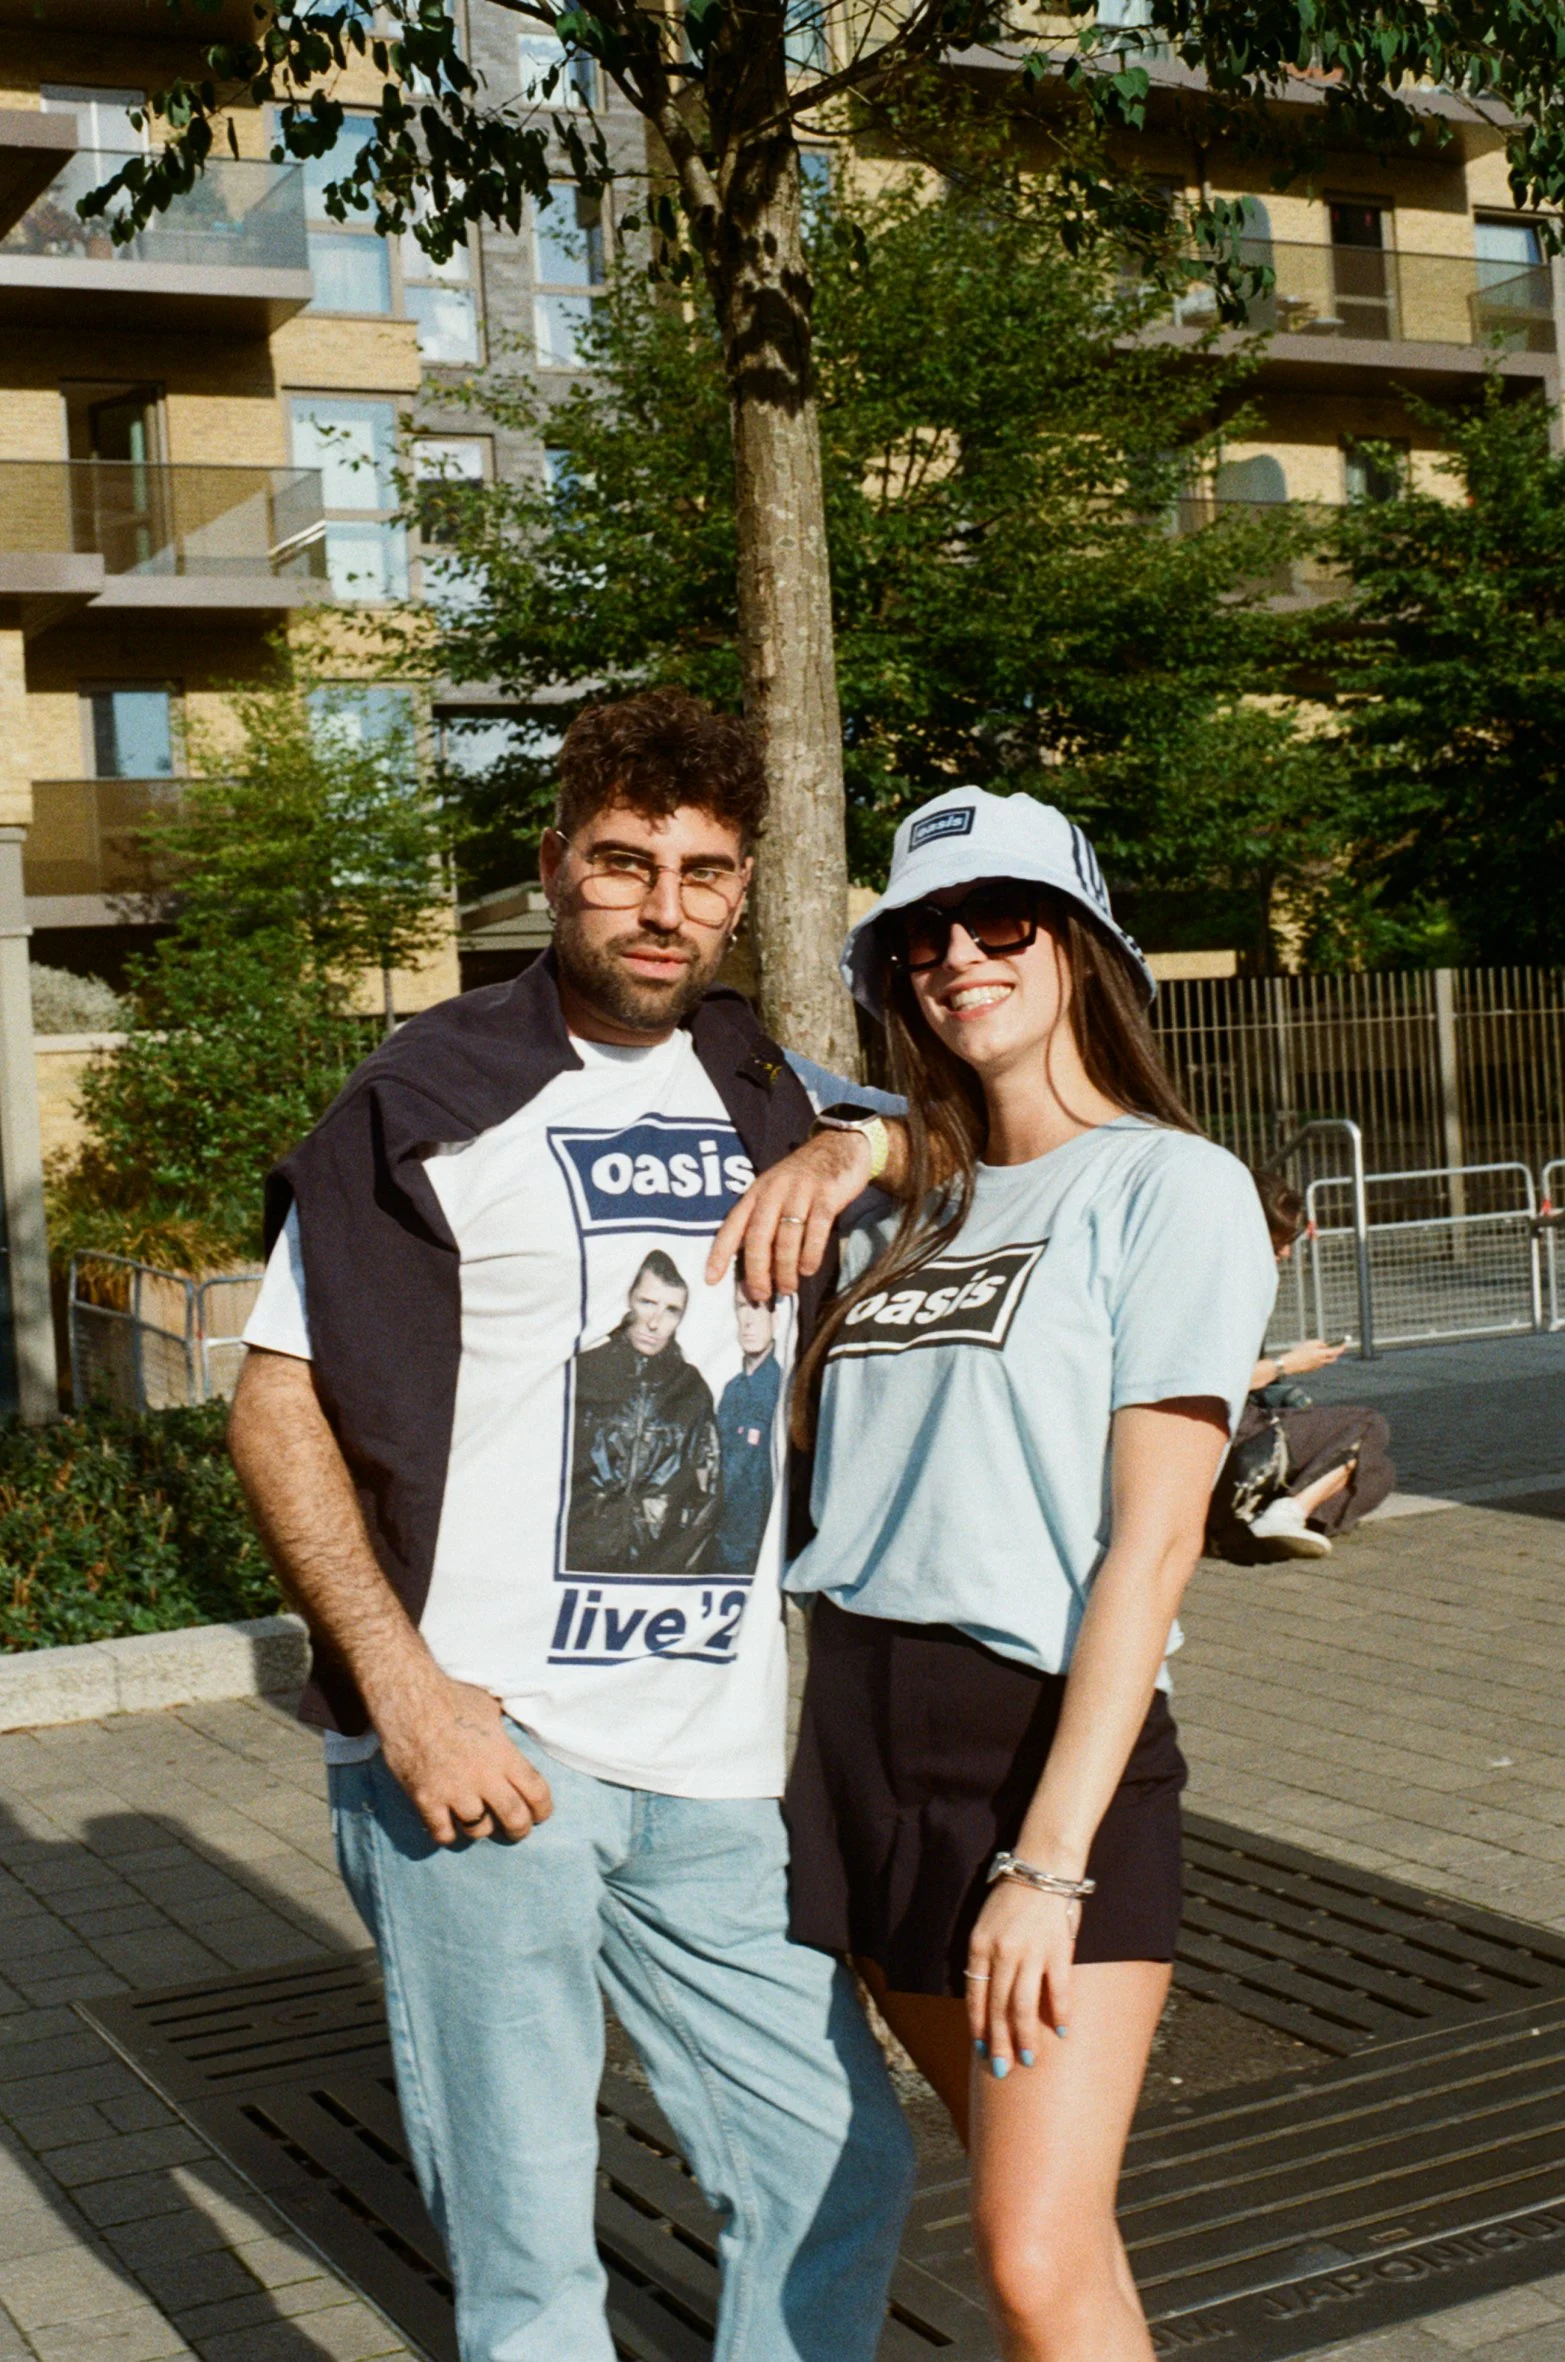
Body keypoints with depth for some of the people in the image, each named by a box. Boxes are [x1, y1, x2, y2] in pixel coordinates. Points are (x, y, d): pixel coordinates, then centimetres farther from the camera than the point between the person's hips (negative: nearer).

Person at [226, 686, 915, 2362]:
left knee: (841, 2165, 12)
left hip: (717, 1771, 5)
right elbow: (279, 1407, -4)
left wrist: (855, 1150, 3)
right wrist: (404, 1692, -15)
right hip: (482, 1747, -5)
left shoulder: (764, 1093, 13)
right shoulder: (437, 1094, -2)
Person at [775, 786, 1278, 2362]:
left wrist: (1049, 1862, -19)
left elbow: (1153, 1542, -14)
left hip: (1049, 1738, -6)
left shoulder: (1172, 1186, -6)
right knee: (1030, 2205, 14)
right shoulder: (907, 1210, 15)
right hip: (858, 1722, 6)